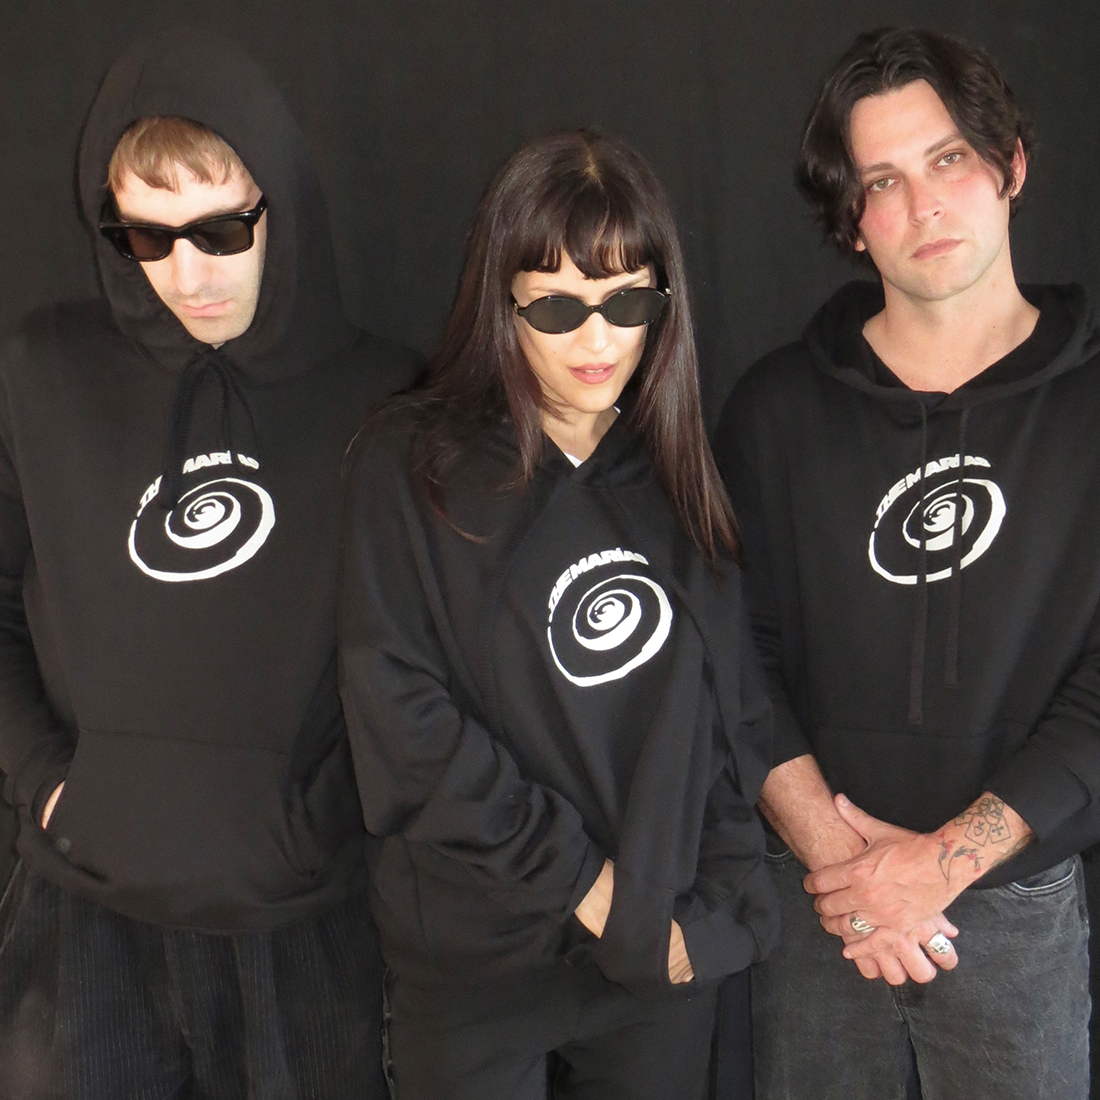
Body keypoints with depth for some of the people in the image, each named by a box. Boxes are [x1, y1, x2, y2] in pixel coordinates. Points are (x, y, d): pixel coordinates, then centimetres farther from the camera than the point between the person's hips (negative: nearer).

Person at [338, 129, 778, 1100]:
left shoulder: (679, 473, 4)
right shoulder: (410, 462, -8)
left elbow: (739, 711, 6)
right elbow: (403, 722, -14)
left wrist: (720, 898, -3)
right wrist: (582, 880, -13)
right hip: (476, 960, -3)